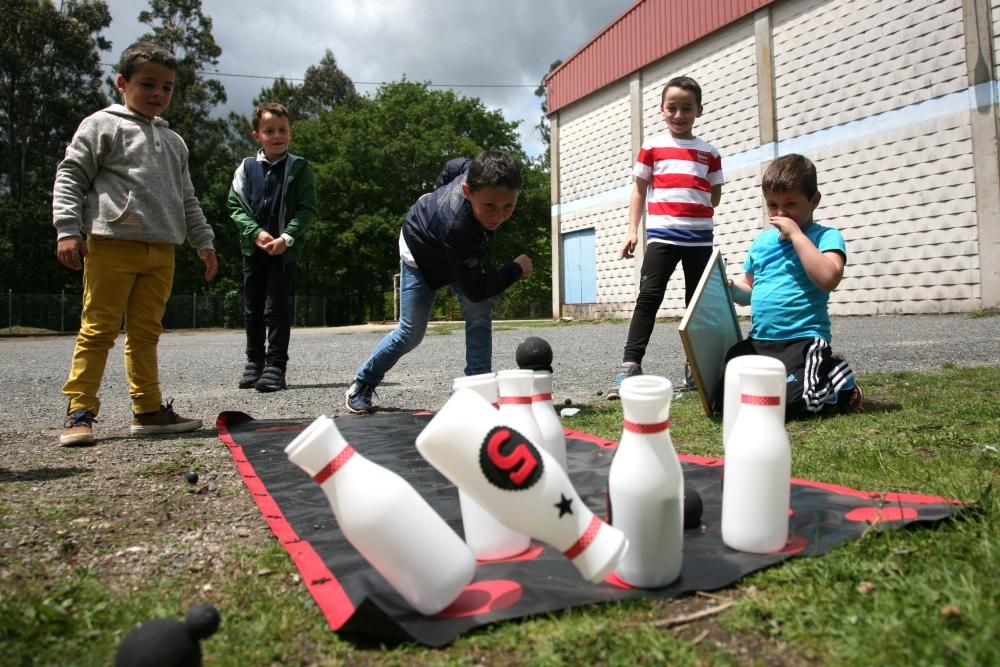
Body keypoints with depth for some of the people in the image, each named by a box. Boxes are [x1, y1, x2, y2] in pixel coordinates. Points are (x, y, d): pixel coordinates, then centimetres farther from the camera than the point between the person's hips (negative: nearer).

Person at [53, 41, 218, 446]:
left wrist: (203, 241, 18)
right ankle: (79, 413, 1)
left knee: (146, 333, 9)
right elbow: (69, 177, 0)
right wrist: (68, 230, -10)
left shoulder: (174, 142, 22)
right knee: (98, 330, -4)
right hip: (112, 245, -5)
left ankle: (148, 409, 14)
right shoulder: (102, 125, 5)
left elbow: (187, 200, 26)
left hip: (161, 251, 5)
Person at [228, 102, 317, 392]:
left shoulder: (299, 168, 0)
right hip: (253, 247, 3)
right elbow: (236, 205, 3)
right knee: (252, 309, 10)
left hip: (285, 249, -3)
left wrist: (286, 238, -16)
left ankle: (275, 367, 1)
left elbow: (307, 209, -5)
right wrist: (256, 233, -12)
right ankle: (254, 363, 23)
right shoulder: (247, 168, 6)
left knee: (276, 308, -6)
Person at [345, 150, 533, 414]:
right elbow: (475, 289, -38)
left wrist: (439, 196, 13)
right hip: (422, 255, -6)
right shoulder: (457, 227, -49)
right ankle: (362, 384, 21)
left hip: (460, 254, 6)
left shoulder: (478, 174, -31)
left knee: (479, 317, -9)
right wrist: (516, 269, -27)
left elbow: (454, 165, -4)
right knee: (411, 333, 0)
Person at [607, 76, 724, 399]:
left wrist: (696, 206, -2)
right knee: (648, 297, -10)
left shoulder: (709, 152, 11)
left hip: (700, 237, 3)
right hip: (662, 235, -2)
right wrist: (632, 230, 2)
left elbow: (715, 196, 16)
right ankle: (630, 366, -12)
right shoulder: (652, 147, 7)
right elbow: (639, 191, 9)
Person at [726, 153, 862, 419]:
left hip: (801, 341, -6)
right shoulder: (761, 241, 14)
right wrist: (730, 288, -1)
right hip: (758, 341, 6)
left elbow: (828, 278, -23)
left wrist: (796, 234, -17)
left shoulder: (826, 236, -3)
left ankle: (836, 381, 9)